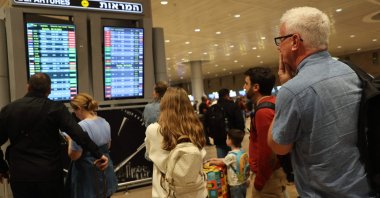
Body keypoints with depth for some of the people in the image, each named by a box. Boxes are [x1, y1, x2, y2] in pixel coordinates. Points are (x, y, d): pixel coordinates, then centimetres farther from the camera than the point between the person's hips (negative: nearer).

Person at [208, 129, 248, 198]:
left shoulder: (232, 155, -24)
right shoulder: (242, 151, 1)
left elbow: (221, 163, -7)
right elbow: (226, 159, 13)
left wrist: (212, 162, 10)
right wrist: (216, 159, 16)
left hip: (236, 185, -7)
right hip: (244, 182, 7)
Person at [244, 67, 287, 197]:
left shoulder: (263, 112, -24)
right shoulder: (273, 102, 7)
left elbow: (266, 152, -26)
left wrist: (259, 181, -17)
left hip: (269, 175, -10)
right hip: (275, 170, 10)